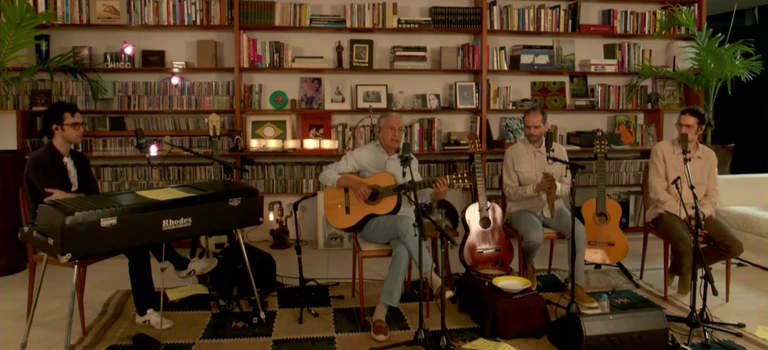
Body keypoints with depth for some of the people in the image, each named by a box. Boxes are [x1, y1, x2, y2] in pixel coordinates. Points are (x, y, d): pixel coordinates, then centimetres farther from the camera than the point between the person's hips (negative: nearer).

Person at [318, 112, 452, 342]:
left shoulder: (409, 160, 7)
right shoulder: (362, 155, -4)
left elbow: (420, 194, 4)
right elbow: (326, 174, -6)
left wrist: (438, 194, -18)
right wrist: (353, 183, -22)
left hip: (402, 221, 3)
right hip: (370, 222, -3)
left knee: (403, 250, -32)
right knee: (405, 222, -36)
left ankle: (380, 314, -23)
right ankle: (434, 280, -26)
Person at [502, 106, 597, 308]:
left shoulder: (559, 151, 3)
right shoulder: (512, 153, -7)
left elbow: (567, 188, 4)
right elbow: (510, 192, -9)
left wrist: (556, 186, -20)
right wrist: (536, 187, -24)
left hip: (553, 207, 3)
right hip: (522, 208, -3)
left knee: (579, 230, -24)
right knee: (535, 236, -33)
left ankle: (575, 286, -11)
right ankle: (526, 266, 4)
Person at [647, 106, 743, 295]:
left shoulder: (709, 156, 8)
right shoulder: (661, 149, -6)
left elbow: (711, 194, 9)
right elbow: (656, 190, -12)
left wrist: (701, 213, -12)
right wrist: (684, 215, -17)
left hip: (699, 213, 5)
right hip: (668, 211, -5)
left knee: (734, 247, -15)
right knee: (685, 247, -33)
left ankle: (681, 267, 7)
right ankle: (684, 269, 7)